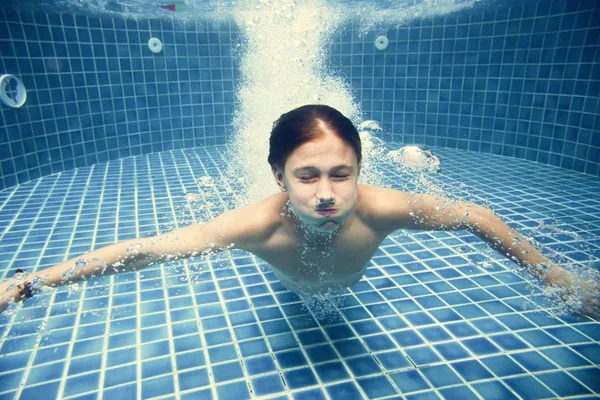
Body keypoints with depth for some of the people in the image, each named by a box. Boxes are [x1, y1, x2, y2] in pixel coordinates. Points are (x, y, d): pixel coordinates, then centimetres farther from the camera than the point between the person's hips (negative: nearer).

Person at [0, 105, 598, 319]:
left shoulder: (378, 209, -49)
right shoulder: (262, 224, -51)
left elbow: (475, 216, -34)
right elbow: (141, 249, -47)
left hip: (348, 283, 0)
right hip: (292, 285, 1)